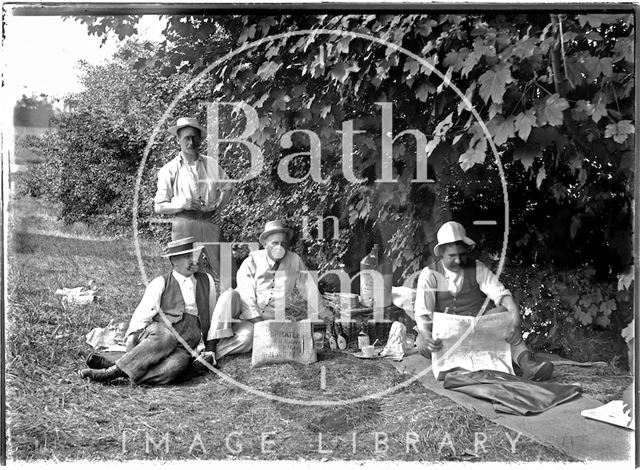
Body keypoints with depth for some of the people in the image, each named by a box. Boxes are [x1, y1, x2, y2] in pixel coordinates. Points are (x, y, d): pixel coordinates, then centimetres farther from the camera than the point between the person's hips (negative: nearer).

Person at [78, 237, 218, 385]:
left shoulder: (207, 281, 16)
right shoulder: (160, 284, 6)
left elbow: (210, 318, 24)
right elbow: (141, 316, -1)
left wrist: (210, 349, 20)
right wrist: (131, 339, -19)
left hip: (182, 349, 2)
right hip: (156, 333, -2)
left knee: (178, 365, -36)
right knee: (167, 338, -39)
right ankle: (113, 371, -34)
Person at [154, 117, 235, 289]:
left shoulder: (211, 164, 9)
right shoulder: (169, 170, 1)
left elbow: (227, 188, 23)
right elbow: (159, 207, 1)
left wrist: (219, 208, 7)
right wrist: (182, 205, -16)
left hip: (210, 222, 2)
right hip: (184, 223, -2)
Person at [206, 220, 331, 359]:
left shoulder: (294, 261, -1)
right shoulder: (252, 261, -7)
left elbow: (309, 289, 4)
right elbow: (246, 296, -14)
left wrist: (324, 316, 5)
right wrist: (257, 320, -23)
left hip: (269, 318, 1)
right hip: (245, 312, -1)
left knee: (247, 336, -32)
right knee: (229, 295, -33)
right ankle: (214, 341, -35)